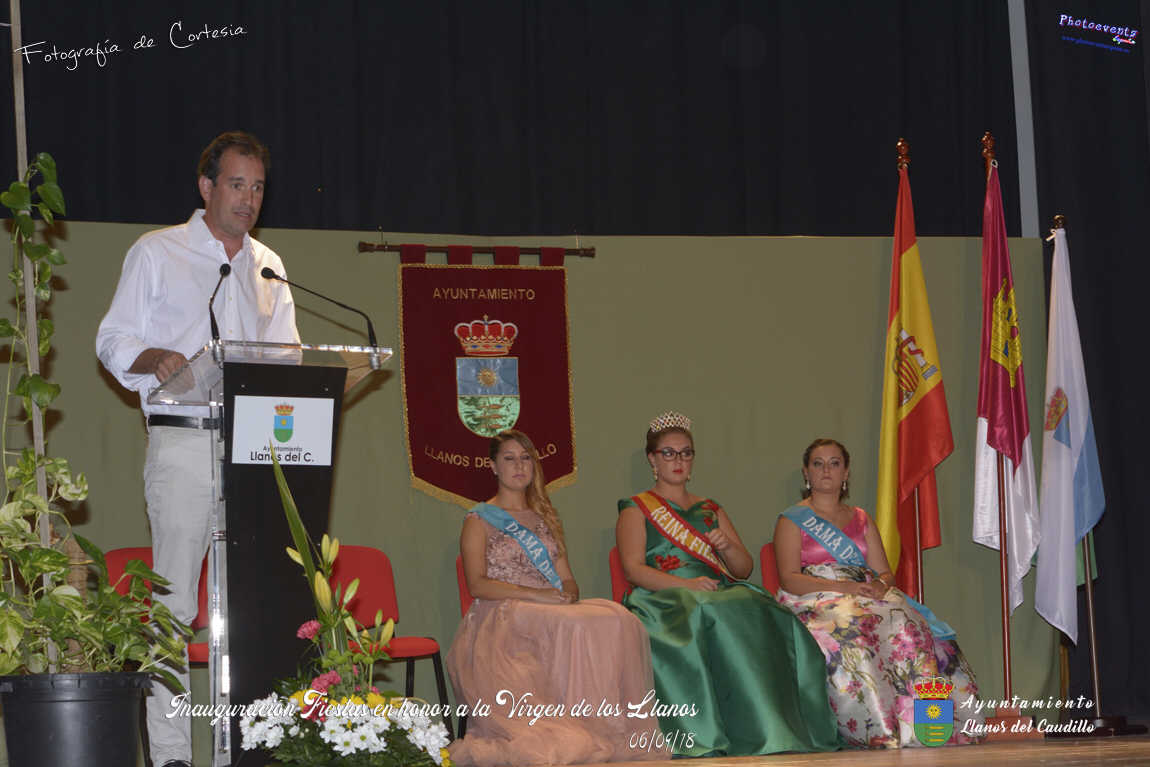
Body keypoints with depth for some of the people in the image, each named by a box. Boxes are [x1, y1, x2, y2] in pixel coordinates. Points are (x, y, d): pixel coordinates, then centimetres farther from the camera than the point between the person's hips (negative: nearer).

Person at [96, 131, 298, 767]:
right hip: (182, 443, -4)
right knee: (174, 598, -8)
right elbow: (113, 340, 5)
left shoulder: (268, 267, 20)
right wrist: (154, 359, -16)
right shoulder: (156, 253, 8)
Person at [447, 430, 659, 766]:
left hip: (553, 612, 5)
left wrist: (567, 593, -7)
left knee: (616, 619, -27)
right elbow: (478, 585, -6)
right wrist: (537, 594, -16)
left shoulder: (545, 518, 25)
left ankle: (610, 732, -29)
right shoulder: (479, 521, 8)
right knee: (572, 628, -36)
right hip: (503, 621, -5)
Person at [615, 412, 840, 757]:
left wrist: (727, 546, -3)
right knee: (708, 618, -38)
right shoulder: (636, 510, 14)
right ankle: (707, 738, -43)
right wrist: (687, 584, -18)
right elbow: (634, 569, -3)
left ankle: (772, 735, -37)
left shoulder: (710, 510, 28)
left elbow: (744, 568, 21)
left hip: (722, 595, 4)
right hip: (664, 598, -4)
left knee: (755, 615, -30)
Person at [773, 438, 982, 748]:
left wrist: (880, 585, -10)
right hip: (813, 603, -4)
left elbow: (885, 571, 16)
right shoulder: (792, 521, 10)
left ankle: (916, 724, -38)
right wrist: (843, 587, -18)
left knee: (906, 625, -30)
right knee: (849, 633, -39)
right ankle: (878, 731, -42)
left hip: (867, 598, 4)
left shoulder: (861, 520, 25)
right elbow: (789, 579, -5)